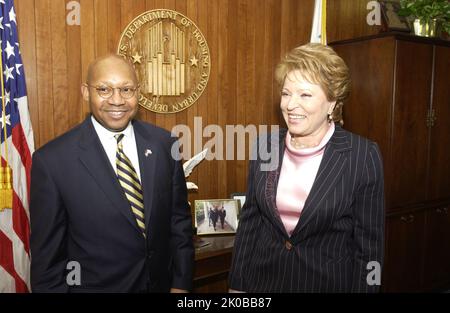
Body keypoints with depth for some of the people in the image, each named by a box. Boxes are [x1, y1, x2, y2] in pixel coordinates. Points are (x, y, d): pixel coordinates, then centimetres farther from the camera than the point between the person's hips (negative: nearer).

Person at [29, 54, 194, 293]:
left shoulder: (164, 144, -8)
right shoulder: (52, 160, -17)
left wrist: (181, 284, -1)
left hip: (161, 285, 3)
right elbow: (47, 254, -10)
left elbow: (179, 220, -1)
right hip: (93, 285, -2)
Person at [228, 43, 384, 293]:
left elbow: (368, 244, -9)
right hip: (262, 281, 3)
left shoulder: (363, 156, -14)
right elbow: (249, 221, 2)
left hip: (329, 282, -3)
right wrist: (237, 285, 5)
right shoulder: (265, 146, -4)